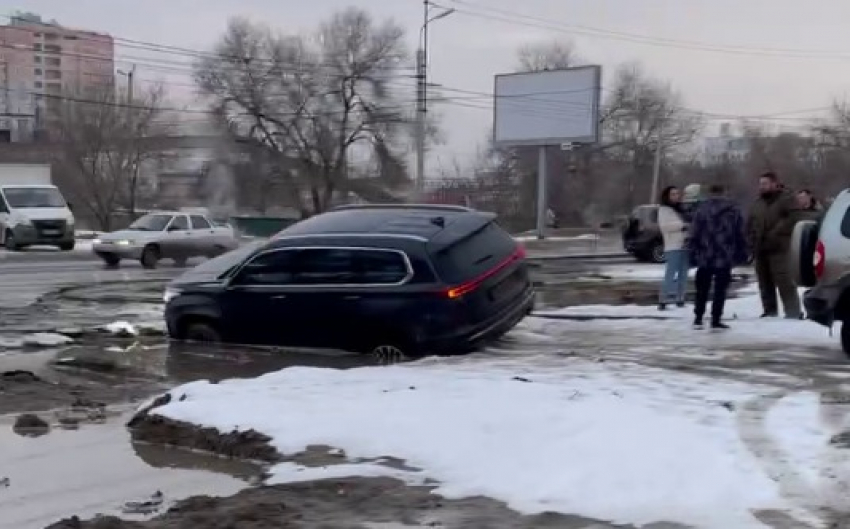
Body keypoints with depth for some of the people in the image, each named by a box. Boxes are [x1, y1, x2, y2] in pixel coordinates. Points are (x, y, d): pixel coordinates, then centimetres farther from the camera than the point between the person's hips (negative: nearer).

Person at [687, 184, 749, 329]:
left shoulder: (701, 210, -1)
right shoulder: (734, 210, 5)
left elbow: (694, 234, -4)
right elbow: (741, 235, 6)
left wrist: (692, 253, 1)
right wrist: (742, 255, 12)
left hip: (705, 257, 0)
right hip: (725, 258, 0)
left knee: (702, 290, 11)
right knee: (720, 290, 3)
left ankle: (698, 318, 8)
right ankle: (716, 320, -1)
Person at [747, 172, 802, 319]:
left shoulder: (786, 198, -1)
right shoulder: (758, 203, 21)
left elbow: (792, 218, -12)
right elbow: (750, 223, 25)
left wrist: (776, 233, -18)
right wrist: (753, 239, 9)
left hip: (779, 248, -7)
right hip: (760, 249, 7)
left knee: (783, 280, -14)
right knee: (764, 281, 10)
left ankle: (793, 311, -12)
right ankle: (770, 310, 18)